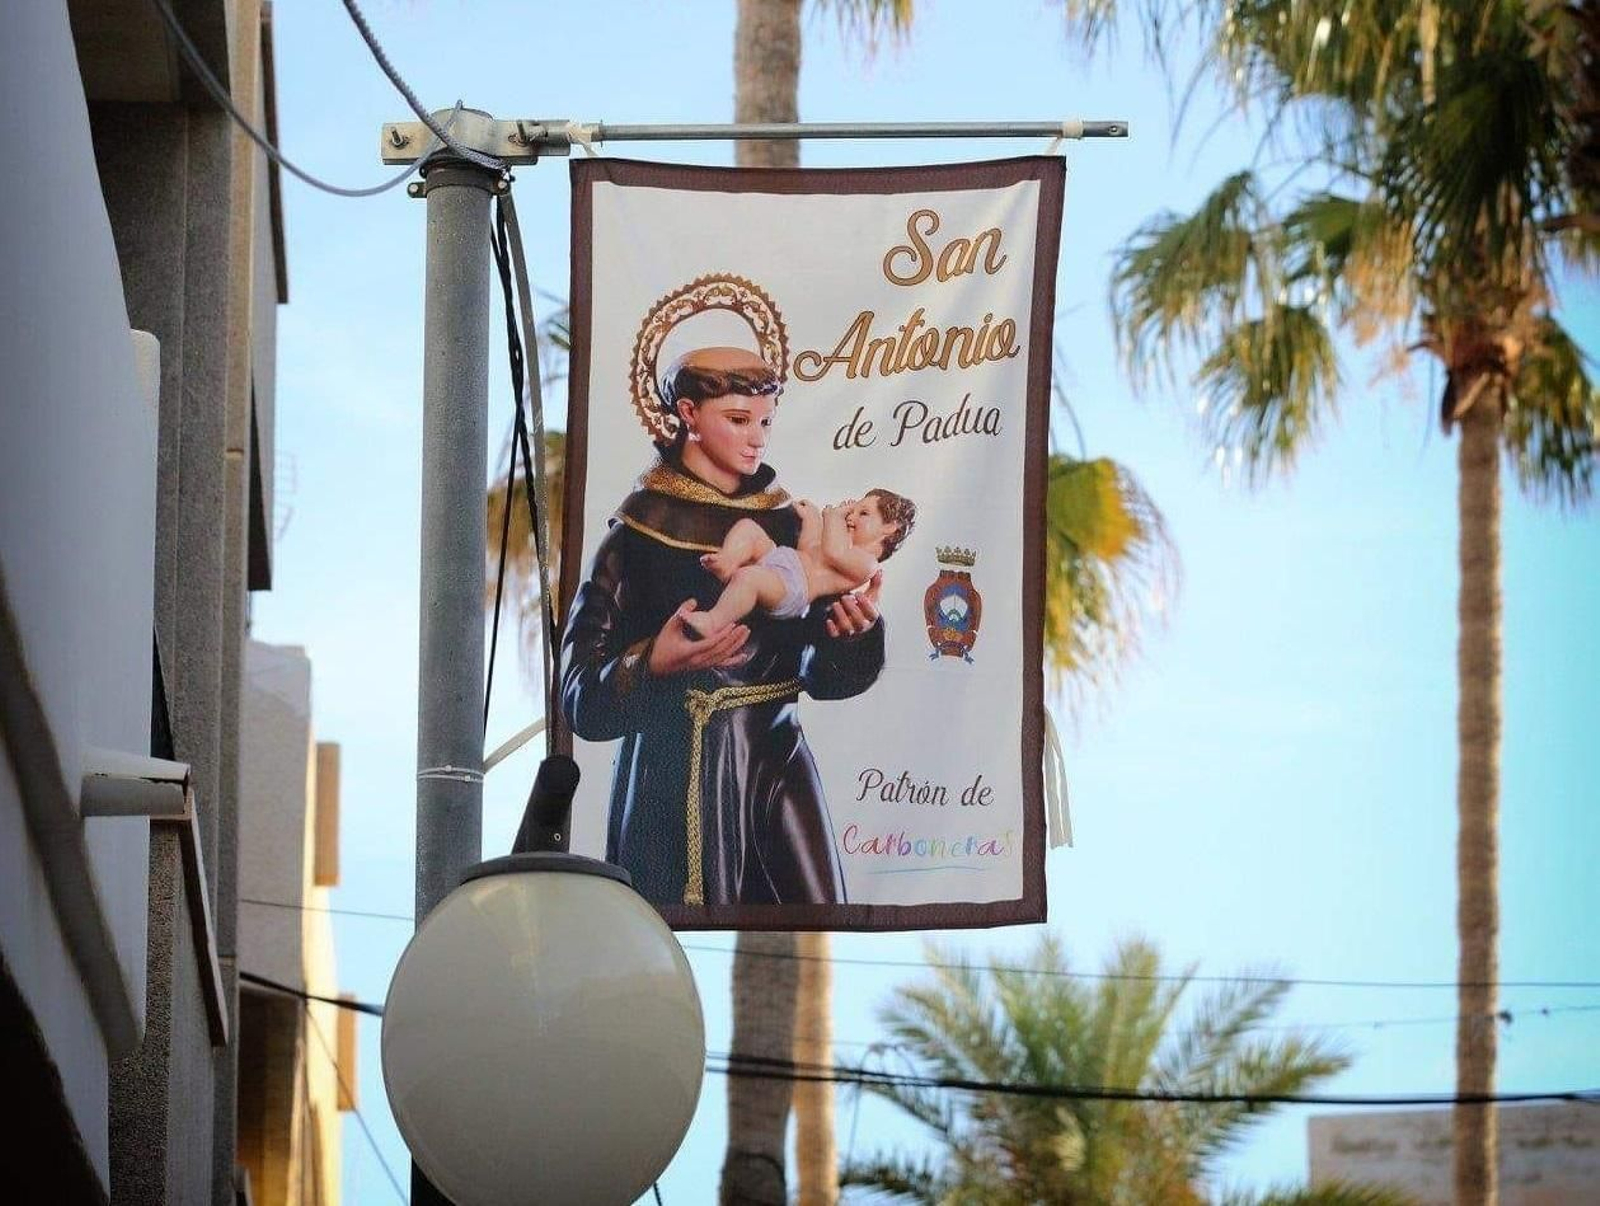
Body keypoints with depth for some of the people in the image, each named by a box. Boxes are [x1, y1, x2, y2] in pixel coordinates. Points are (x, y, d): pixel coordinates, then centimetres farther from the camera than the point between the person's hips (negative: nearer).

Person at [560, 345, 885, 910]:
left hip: (778, 764, 4)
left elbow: (821, 671, 4)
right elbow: (581, 696, -9)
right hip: (677, 777, -4)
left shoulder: (784, 525, 9)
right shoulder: (638, 536, -5)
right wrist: (656, 663, -28)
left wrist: (856, 629, -17)